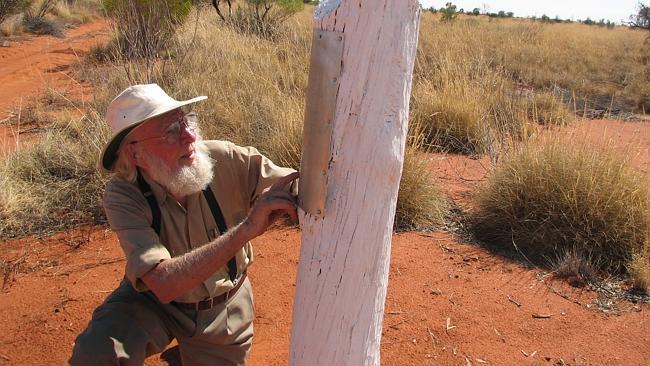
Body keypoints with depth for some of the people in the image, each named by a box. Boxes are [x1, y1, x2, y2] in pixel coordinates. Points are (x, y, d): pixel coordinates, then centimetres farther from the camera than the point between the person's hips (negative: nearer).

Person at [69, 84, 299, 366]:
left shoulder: (227, 160, -25)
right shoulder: (123, 196, -28)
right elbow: (163, 283, -39)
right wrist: (247, 228, -48)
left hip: (224, 306, 2)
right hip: (153, 299, -1)